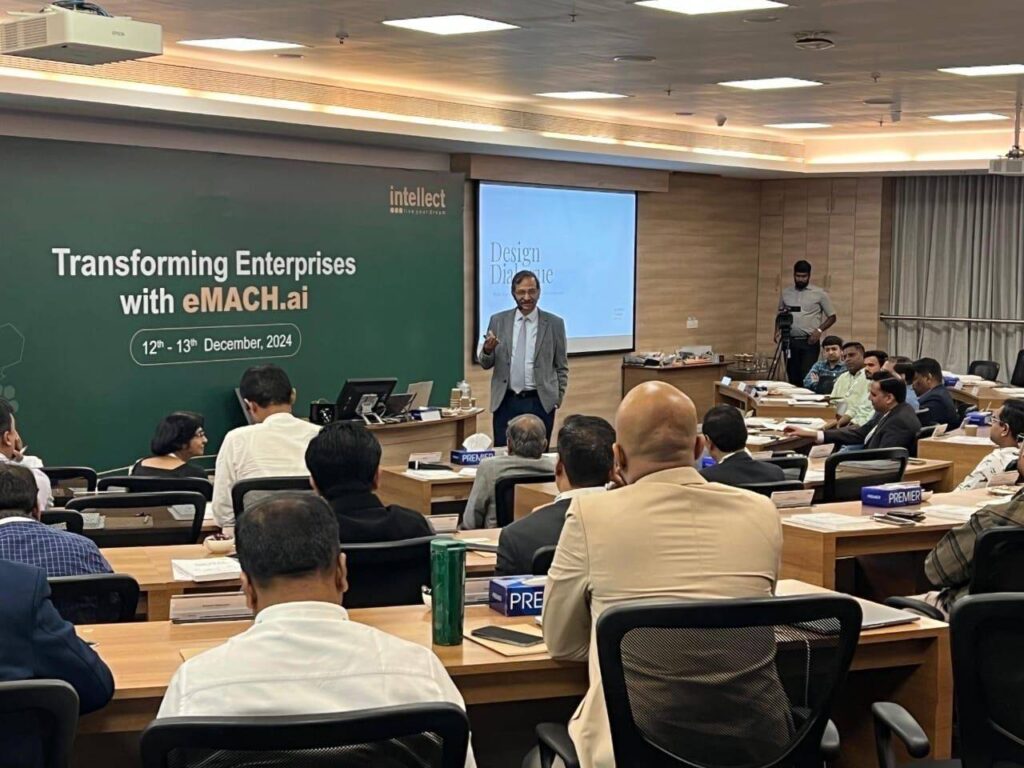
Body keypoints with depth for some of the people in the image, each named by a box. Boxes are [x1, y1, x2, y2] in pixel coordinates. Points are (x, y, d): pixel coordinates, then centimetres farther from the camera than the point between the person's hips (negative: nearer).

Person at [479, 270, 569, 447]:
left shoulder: (554, 324, 2)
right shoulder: (498, 321, 6)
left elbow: (561, 367, 7)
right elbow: (486, 364, 7)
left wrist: (558, 398, 0)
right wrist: (488, 350, -14)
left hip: (540, 403, -1)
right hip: (506, 402, 1)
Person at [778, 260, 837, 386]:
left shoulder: (819, 293, 0)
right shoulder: (786, 293, 11)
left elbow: (832, 317, 3)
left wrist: (819, 330, -12)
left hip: (809, 342, -4)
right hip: (790, 341, 4)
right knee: (793, 377, 5)